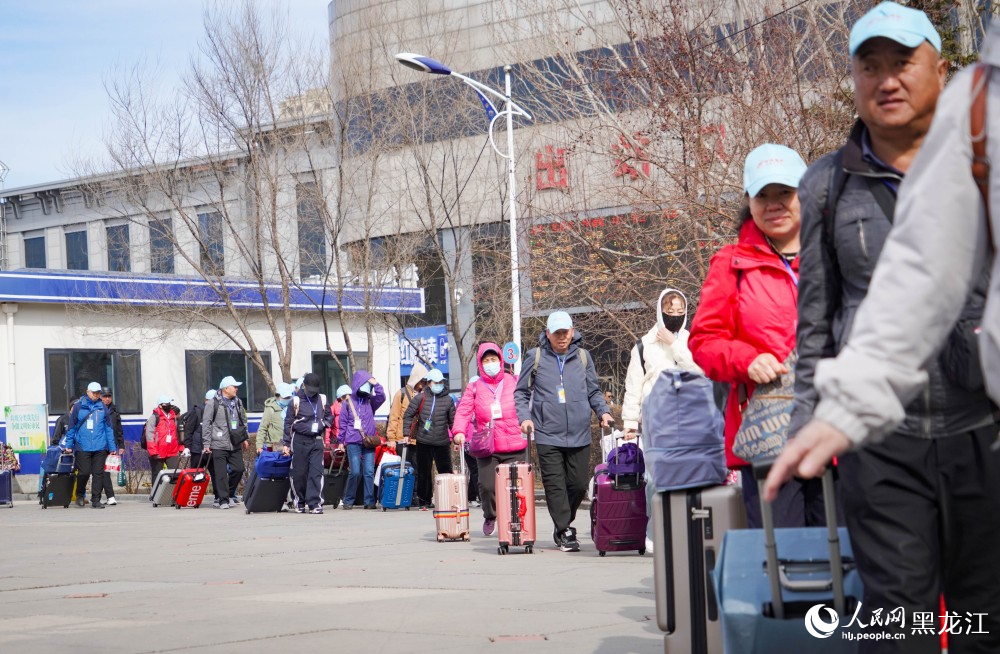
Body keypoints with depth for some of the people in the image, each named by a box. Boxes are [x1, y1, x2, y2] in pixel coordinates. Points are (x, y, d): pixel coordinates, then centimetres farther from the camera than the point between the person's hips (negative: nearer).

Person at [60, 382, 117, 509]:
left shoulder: (103, 408, 8)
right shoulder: (78, 407, 3)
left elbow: (109, 428, 10)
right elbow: (71, 427, 7)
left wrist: (112, 447, 7)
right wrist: (68, 445, 3)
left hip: (100, 447, 2)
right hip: (82, 447, -2)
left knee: (98, 474, 1)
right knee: (84, 472, -4)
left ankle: (96, 500, 8)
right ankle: (80, 495, 20)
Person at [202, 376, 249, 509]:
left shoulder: (237, 402, 13)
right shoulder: (213, 403, -6)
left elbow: (243, 421, 24)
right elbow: (206, 423, -5)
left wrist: (244, 438, 21)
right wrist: (206, 443, -9)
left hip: (235, 444, 6)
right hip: (219, 445, -6)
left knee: (239, 469, 4)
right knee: (221, 473, -6)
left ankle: (229, 494, 22)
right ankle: (223, 499, 0)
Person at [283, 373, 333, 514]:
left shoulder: (323, 400, 8)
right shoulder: (296, 400, -1)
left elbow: (329, 417, 21)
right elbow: (288, 423, 2)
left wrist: (322, 424, -1)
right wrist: (286, 444, -1)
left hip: (317, 440, 2)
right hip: (299, 441, -2)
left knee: (316, 472, -8)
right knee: (299, 473, 3)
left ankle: (314, 503, -9)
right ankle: (299, 502, 17)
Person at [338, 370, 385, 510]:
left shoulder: (370, 401, 11)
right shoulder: (349, 402, 5)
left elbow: (381, 398, -9)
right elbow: (343, 423, 7)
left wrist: (376, 384, -14)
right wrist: (341, 441, 4)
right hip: (353, 442, -2)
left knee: (369, 472, -2)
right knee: (354, 472, -7)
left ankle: (369, 501, 1)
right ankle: (348, 500, 6)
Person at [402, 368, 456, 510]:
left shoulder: (448, 400, 4)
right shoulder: (420, 398, 0)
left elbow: (453, 421, 9)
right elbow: (408, 415, 5)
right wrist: (406, 433, -1)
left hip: (442, 442, 0)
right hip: (423, 442, 0)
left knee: (446, 471, -1)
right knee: (424, 472, 5)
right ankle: (424, 501, 13)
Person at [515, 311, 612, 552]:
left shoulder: (583, 357, 11)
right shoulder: (535, 357, 5)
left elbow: (594, 391, 20)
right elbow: (521, 392, 12)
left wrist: (603, 411, 3)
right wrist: (524, 417, -3)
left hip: (579, 433, 2)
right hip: (548, 434, -2)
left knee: (579, 483, 4)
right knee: (555, 484, -5)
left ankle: (563, 524, 24)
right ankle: (564, 532, 1)